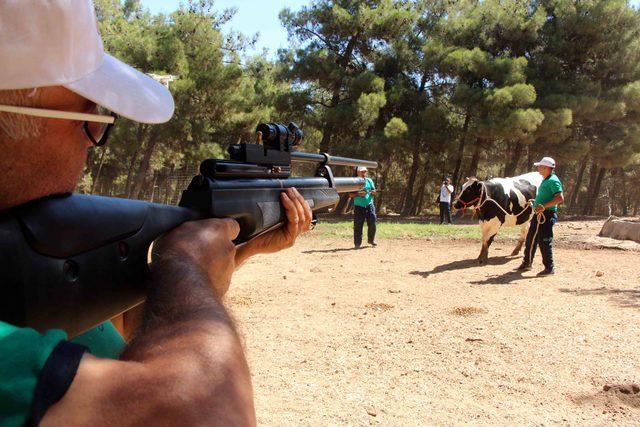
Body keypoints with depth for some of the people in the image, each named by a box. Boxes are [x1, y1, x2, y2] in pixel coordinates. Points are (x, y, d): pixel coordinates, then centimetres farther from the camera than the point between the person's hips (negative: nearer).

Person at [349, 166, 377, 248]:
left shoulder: (369, 180, 11)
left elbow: (374, 190, 11)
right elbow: (350, 194, -1)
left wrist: (372, 192, -12)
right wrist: (358, 194, -17)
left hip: (369, 205, 3)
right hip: (358, 206, -2)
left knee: (372, 223, 1)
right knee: (358, 226, -2)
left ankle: (371, 240, 20)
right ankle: (357, 243, 7)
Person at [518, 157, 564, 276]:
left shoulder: (553, 181, -14)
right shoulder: (545, 180, 16)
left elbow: (560, 198, -23)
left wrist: (544, 206, -25)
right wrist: (536, 203, 18)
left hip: (547, 215, -10)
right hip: (539, 215, 10)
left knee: (544, 241, -6)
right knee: (531, 239, 15)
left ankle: (549, 268, 4)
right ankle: (527, 263, 26)